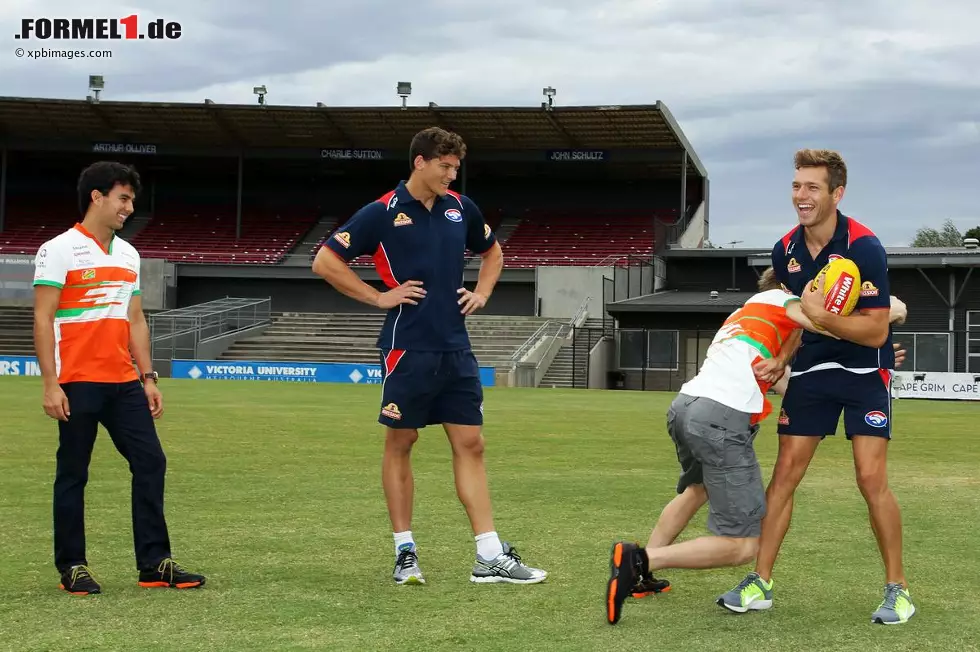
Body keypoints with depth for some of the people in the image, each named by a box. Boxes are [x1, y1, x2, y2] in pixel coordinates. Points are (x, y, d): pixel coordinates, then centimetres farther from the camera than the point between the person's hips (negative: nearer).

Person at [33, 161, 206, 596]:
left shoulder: (128, 255, 14)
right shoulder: (60, 251, -6)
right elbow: (43, 320, -9)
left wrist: (148, 377, 12)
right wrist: (50, 384, -15)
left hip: (123, 383, 7)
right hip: (78, 384, -6)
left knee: (150, 463, 2)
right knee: (73, 474, 1)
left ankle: (154, 563, 7)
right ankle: (72, 567, 10)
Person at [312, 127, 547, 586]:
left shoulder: (460, 208, 9)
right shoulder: (383, 213, -6)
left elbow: (492, 252, 28)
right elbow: (324, 261, -6)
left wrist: (482, 293, 11)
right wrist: (378, 297, -8)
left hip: (455, 349, 5)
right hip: (407, 348, -5)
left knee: (470, 446, 2)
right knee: (399, 445, 3)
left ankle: (490, 557, 3)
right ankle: (405, 553, 13)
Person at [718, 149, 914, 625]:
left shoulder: (864, 247, -20)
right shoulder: (785, 251, -2)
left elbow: (876, 331, -21)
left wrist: (821, 317, -30)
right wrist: (780, 360, -3)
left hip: (865, 371, -5)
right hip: (811, 371, 5)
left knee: (871, 478, -12)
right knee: (785, 473, 0)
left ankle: (897, 589, 1)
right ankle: (760, 583, 5)